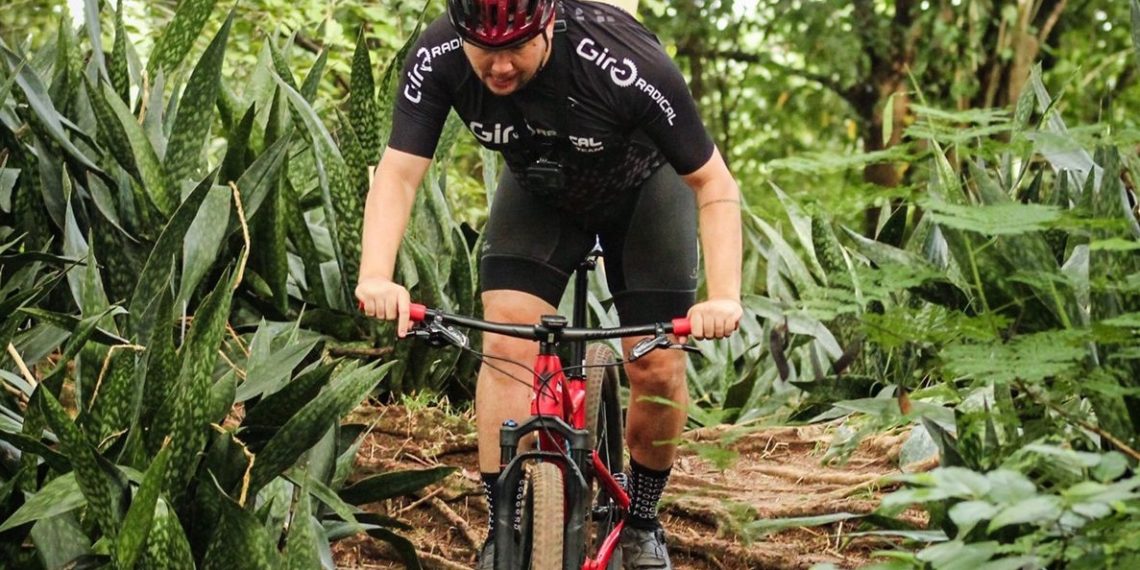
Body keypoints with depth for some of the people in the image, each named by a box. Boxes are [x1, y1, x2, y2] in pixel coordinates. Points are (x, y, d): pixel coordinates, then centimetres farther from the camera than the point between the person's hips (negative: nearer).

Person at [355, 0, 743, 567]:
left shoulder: (625, 67, -39)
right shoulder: (439, 58, -32)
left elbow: (715, 184, -31)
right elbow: (398, 173, -31)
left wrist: (724, 297, -44)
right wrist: (376, 277, -49)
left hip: (643, 189, -2)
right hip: (540, 191, 2)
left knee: (658, 370, -7)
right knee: (507, 346, -17)